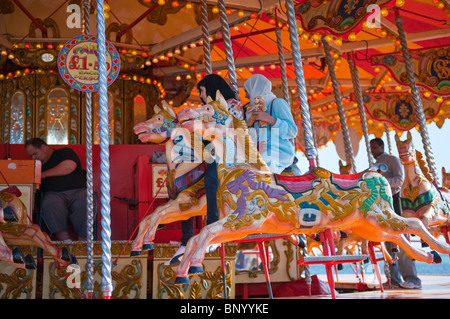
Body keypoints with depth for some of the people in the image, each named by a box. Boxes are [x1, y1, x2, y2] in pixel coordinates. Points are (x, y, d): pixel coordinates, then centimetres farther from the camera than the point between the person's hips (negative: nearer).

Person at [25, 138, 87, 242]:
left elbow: (69, 166, -6)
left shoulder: (64, 152, 15)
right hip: (54, 193, 2)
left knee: (85, 204, -36)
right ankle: (65, 241, -44)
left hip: (78, 190, -2)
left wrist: (44, 174, 1)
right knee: (49, 204, -35)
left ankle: (82, 241, -41)